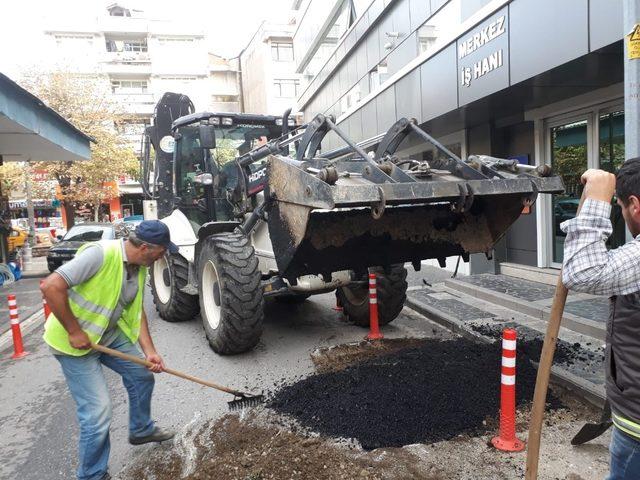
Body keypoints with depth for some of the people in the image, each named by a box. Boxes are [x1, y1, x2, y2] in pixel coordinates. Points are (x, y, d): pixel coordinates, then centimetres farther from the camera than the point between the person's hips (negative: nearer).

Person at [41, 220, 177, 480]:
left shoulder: (140, 267, -3)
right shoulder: (100, 253, -29)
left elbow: (137, 311, 4)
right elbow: (50, 286, -32)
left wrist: (149, 351, -4)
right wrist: (74, 332, -26)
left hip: (111, 334, 8)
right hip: (75, 341, -8)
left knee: (142, 375, 19)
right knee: (98, 413, -8)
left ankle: (141, 429, 43)